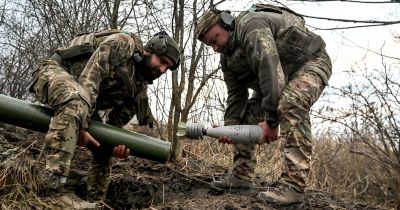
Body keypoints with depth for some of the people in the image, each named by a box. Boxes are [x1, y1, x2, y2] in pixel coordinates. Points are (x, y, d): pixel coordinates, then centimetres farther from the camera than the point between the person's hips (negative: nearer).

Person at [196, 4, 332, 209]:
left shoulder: (252, 26, -29)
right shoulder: (228, 58, -1)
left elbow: (270, 69, -38)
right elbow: (236, 96, -3)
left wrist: (271, 120, -36)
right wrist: (229, 127, -18)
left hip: (310, 62, -9)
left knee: (290, 105, -35)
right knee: (248, 113, 2)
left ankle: (293, 185, -34)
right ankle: (241, 176, 8)